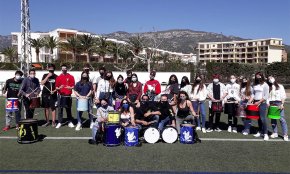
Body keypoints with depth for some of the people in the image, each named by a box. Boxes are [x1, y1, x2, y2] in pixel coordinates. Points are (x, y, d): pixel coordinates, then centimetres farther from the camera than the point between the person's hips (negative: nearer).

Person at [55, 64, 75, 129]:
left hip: (68, 96, -1)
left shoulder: (71, 77, 3)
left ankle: (70, 122, 13)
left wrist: (70, 87, -19)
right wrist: (59, 88, -15)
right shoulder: (58, 77, 6)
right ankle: (59, 123, 9)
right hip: (61, 96, 1)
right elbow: (56, 87, 6)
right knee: (60, 109, 3)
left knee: (68, 109, 5)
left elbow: (73, 86, 2)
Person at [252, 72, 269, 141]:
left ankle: (266, 134, -6)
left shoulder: (265, 85, -4)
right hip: (255, 103, 5)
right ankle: (260, 132, 18)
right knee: (258, 118, 8)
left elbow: (266, 96, -9)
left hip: (262, 103, -5)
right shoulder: (255, 85, 12)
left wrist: (259, 102, -14)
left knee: (263, 118, -10)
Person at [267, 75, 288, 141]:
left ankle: (285, 134, -6)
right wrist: (268, 104, -7)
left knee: (282, 119, -8)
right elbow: (267, 97, 7)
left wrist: (282, 104, -9)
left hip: (279, 103, -3)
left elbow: (284, 96, 2)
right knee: (273, 119, 4)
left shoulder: (280, 86, 8)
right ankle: (275, 133, 13)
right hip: (272, 104, 3)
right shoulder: (269, 88, 13)